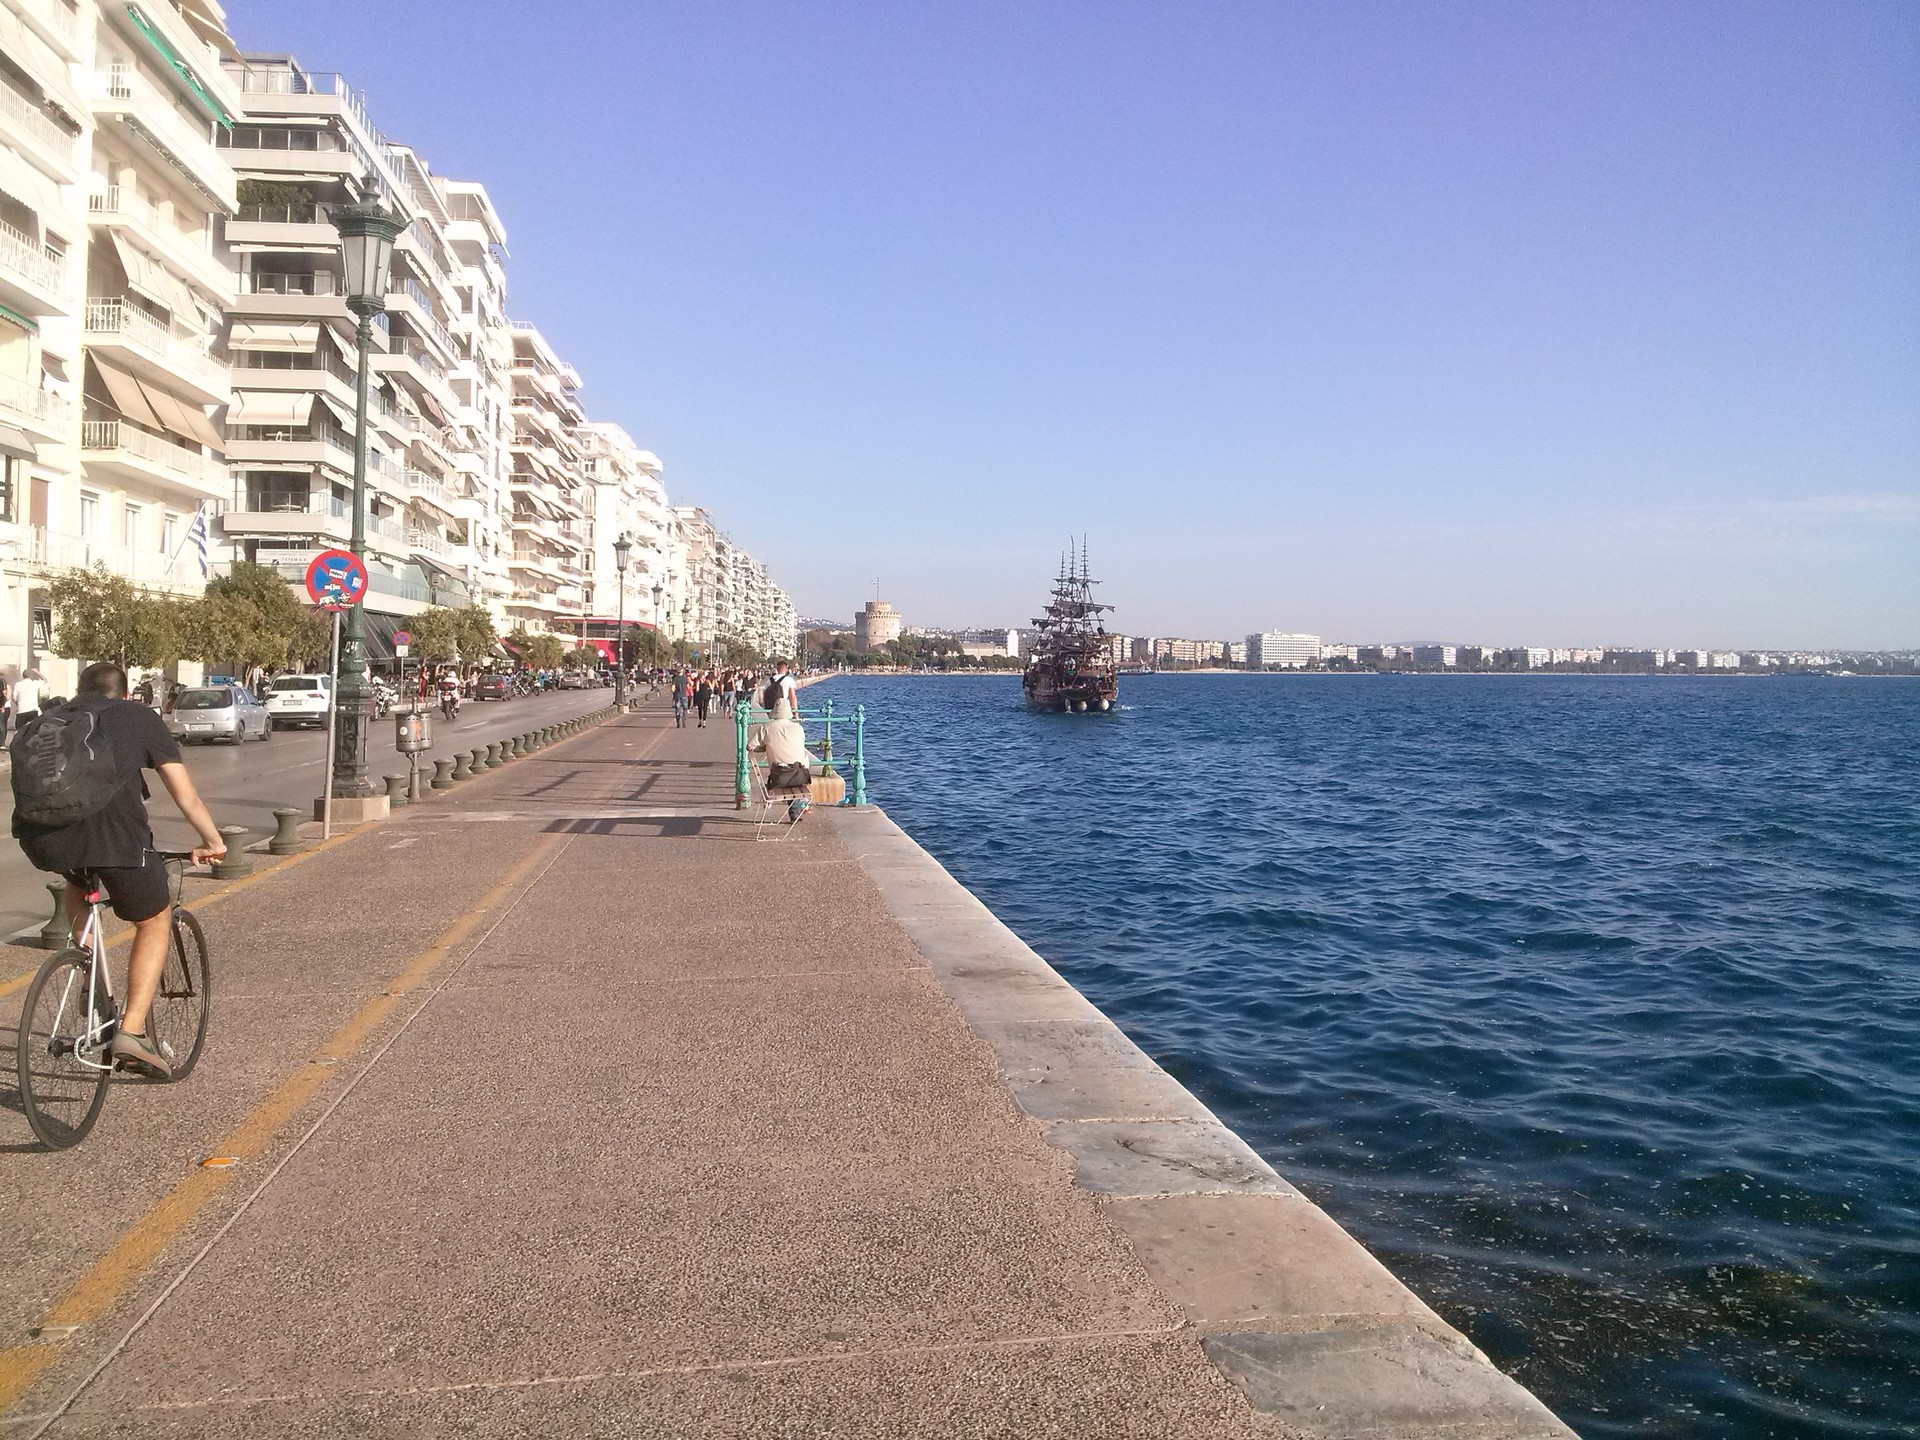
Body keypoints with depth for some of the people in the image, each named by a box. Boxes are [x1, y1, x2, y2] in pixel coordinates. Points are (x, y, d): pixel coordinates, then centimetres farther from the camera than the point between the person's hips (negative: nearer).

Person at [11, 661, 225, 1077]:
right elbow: (187, 796, 22)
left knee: (78, 880, 39)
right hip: (112, 833, -4)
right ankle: (131, 1032, 6)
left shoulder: (50, 719, 30)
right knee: (154, 924, 18)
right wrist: (213, 842, 36)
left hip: (40, 838, 4)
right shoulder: (140, 719, 21)